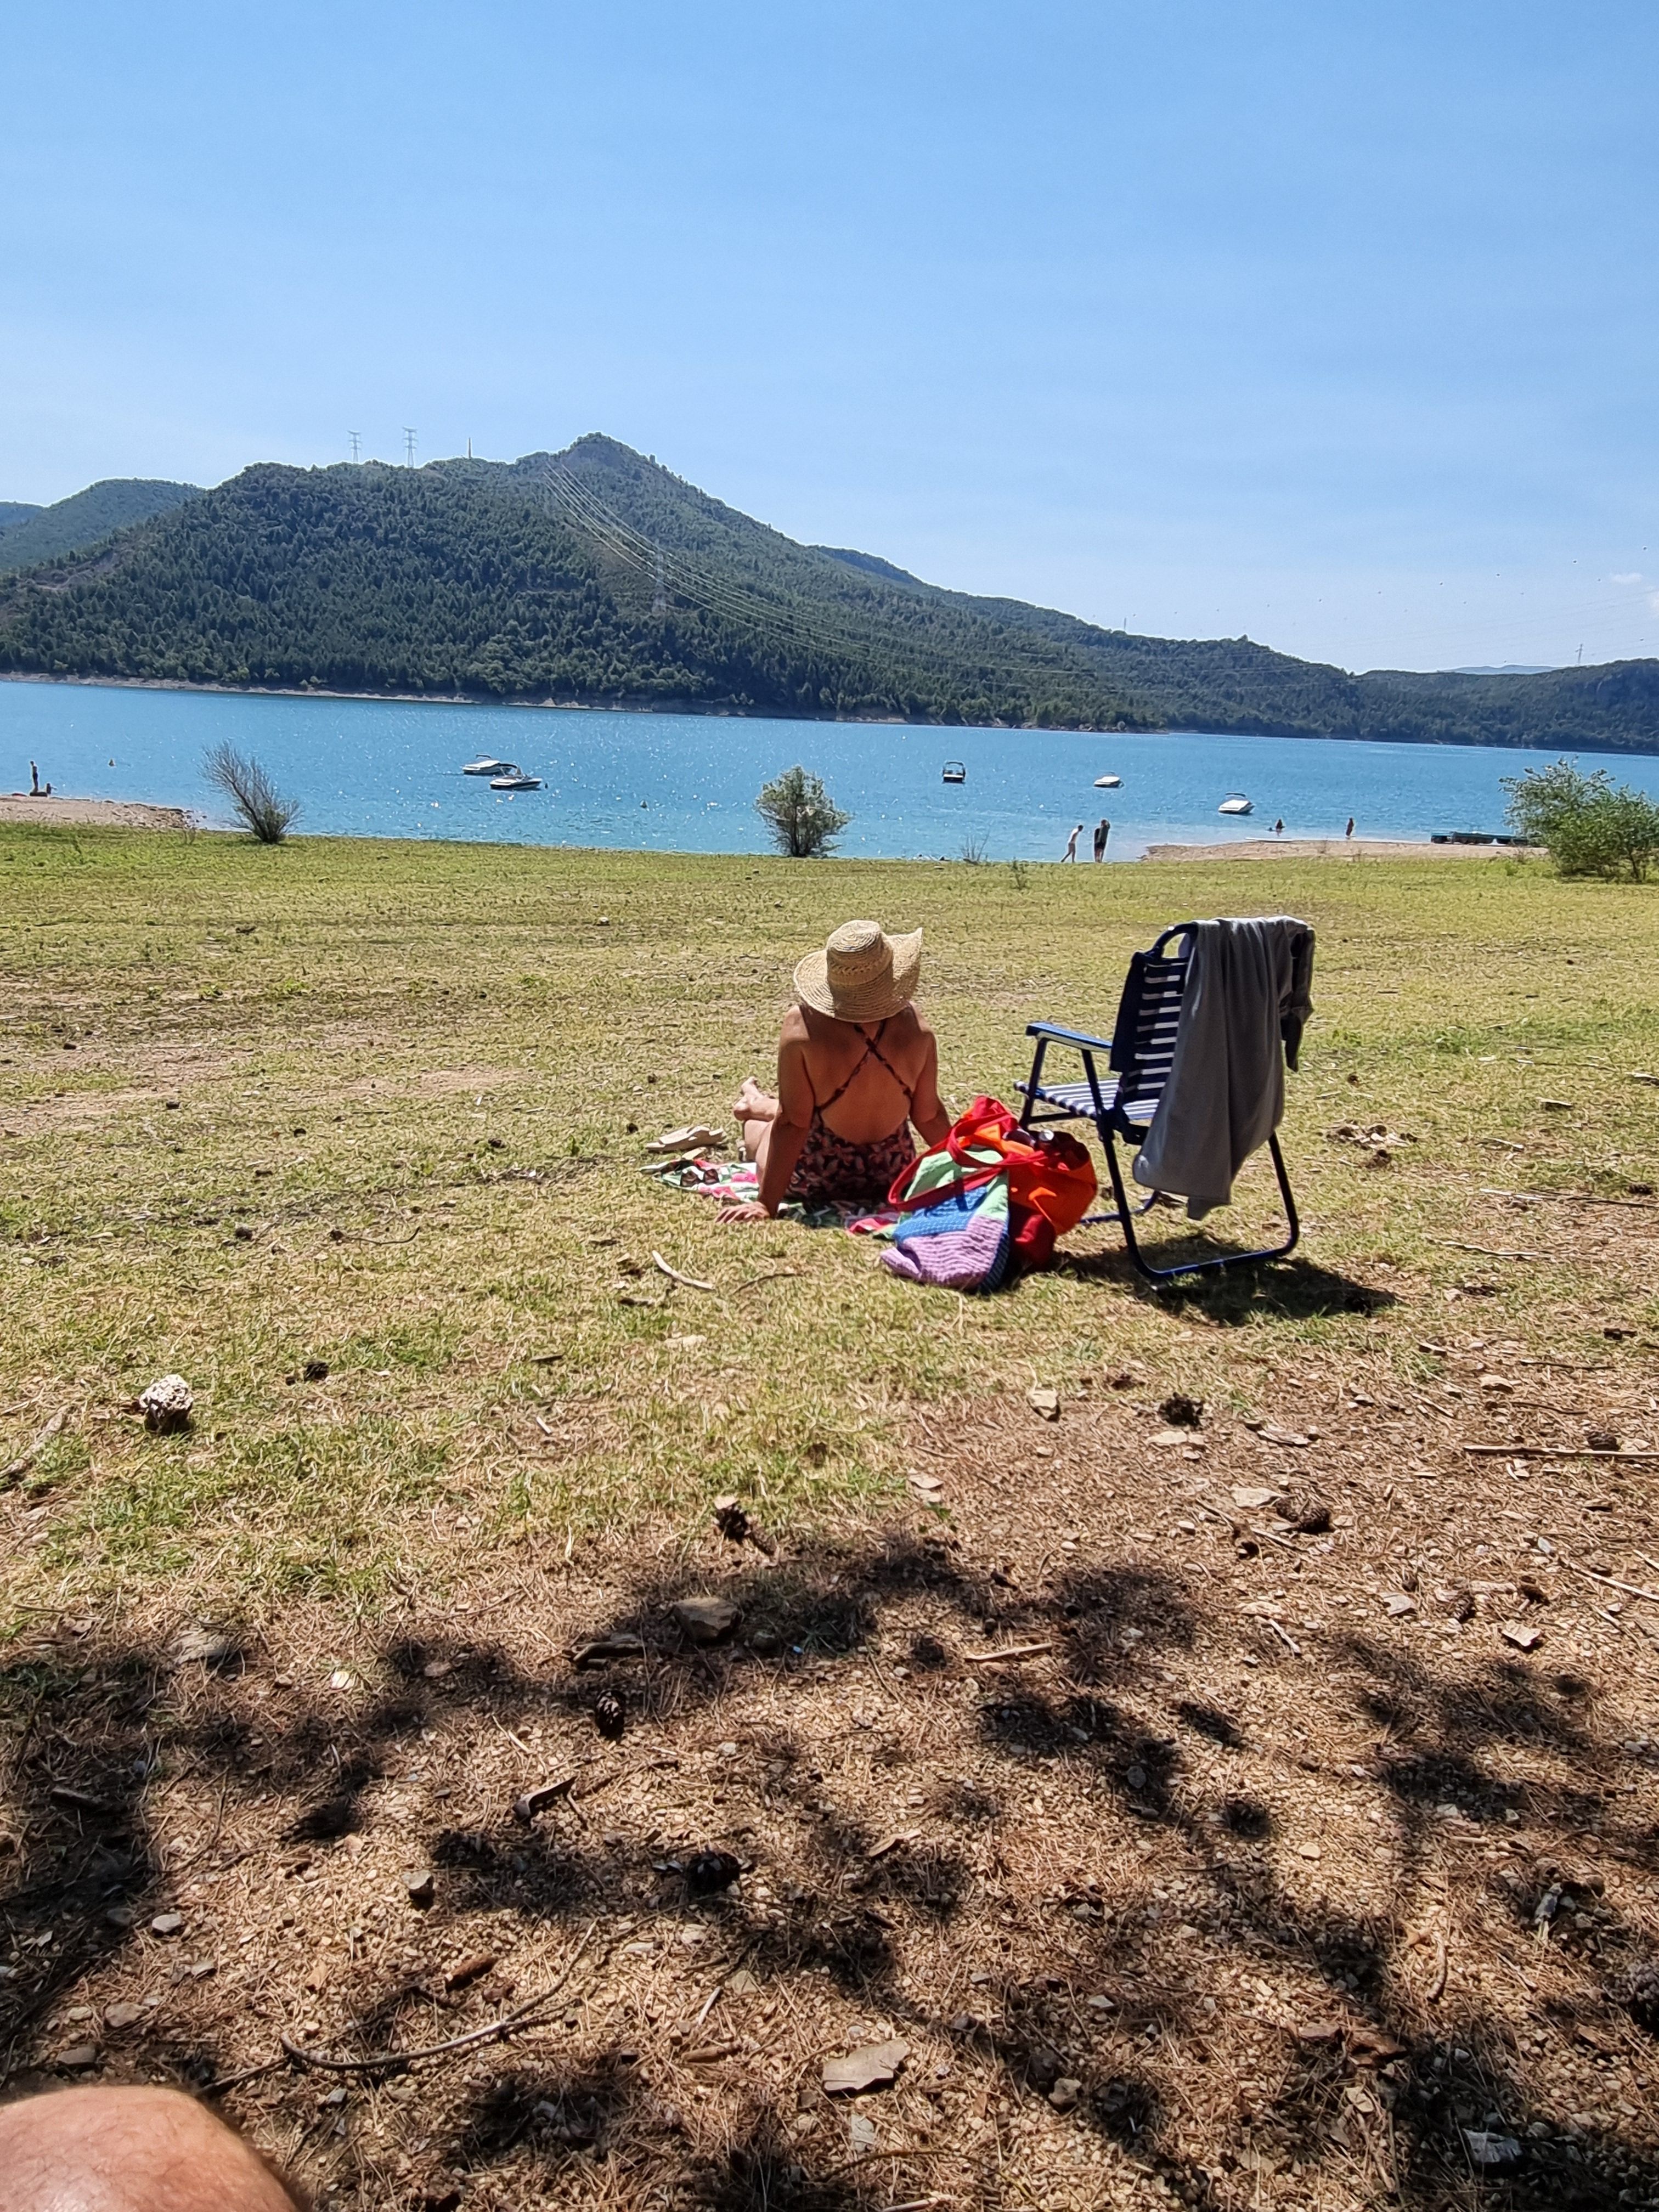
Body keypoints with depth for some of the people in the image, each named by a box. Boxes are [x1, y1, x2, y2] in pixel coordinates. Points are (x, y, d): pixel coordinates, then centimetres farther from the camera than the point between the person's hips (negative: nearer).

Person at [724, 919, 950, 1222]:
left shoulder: (803, 1026, -28)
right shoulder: (916, 1028, -19)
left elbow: (793, 1122, -25)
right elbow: (928, 1115, -10)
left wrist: (767, 1205, -19)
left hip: (813, 1179, -3)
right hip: (893, 1176, 3)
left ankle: (756, 1109, 63)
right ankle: (763, 1106, 63)